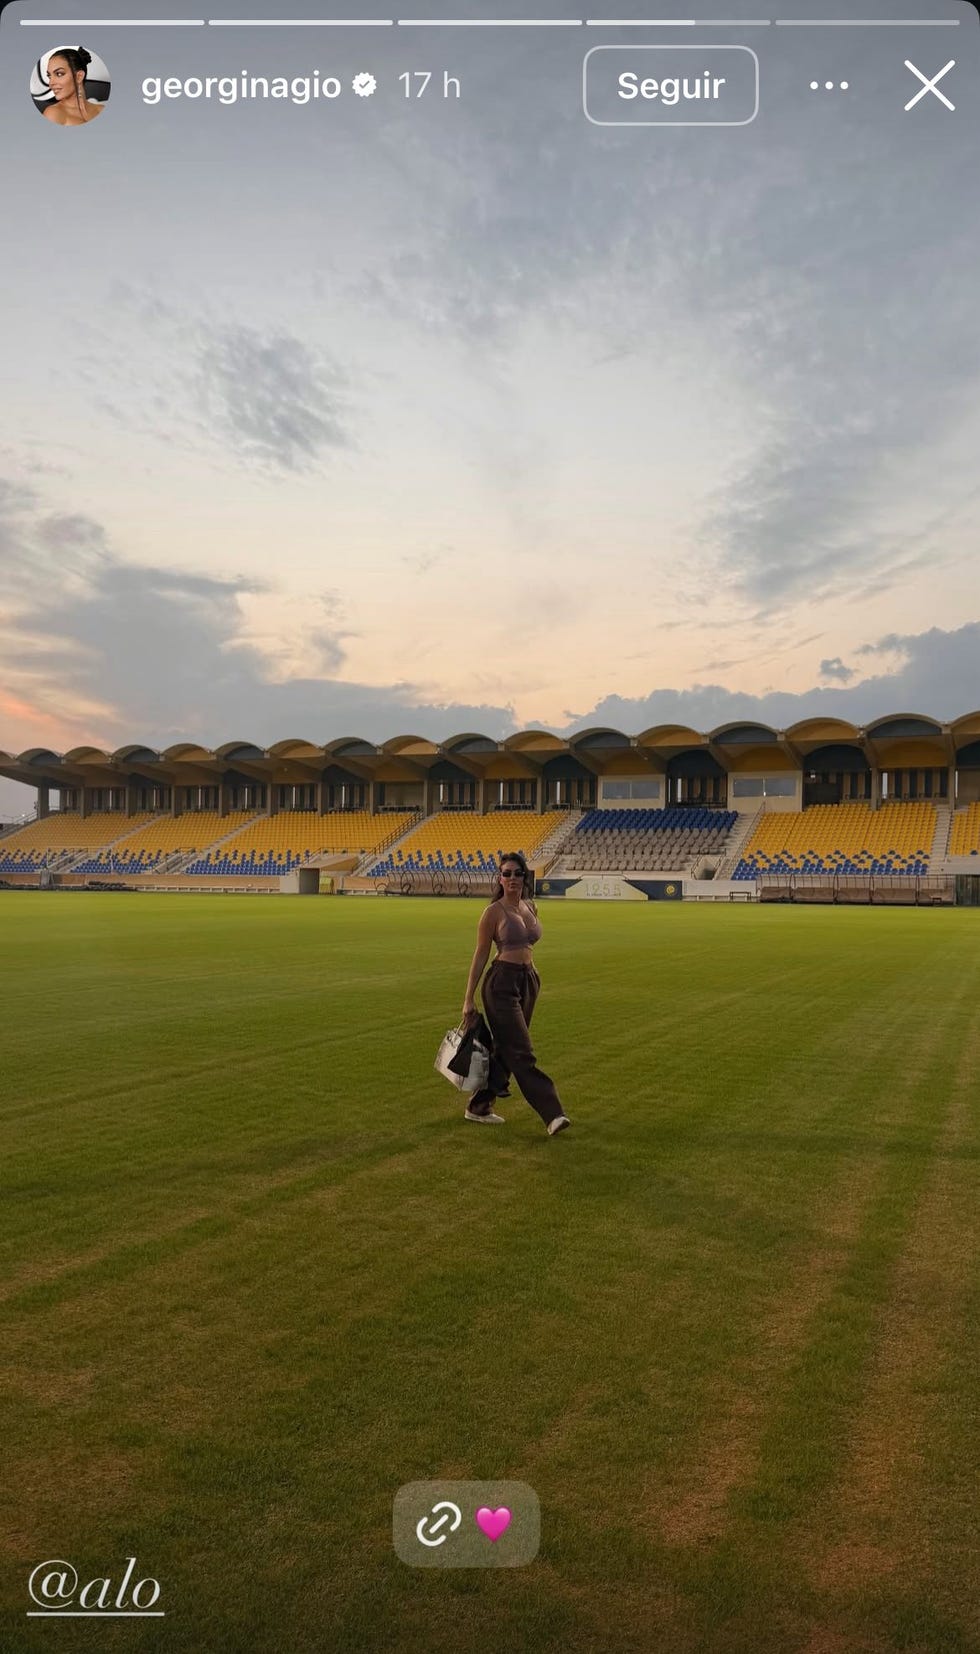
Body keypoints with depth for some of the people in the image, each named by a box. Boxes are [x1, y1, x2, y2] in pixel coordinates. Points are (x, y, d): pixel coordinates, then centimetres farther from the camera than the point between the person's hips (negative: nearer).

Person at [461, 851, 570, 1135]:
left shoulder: (530, 907, 10)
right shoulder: (494, 912, -8)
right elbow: (481, 954, -5)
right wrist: (469, 998, -5)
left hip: (529, 980, 8)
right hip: (502, 983, -7)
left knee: (505, 1050, 12)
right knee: (521, 1053, -7)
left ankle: (479, 1106, 24)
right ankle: (552, 1114, -9)